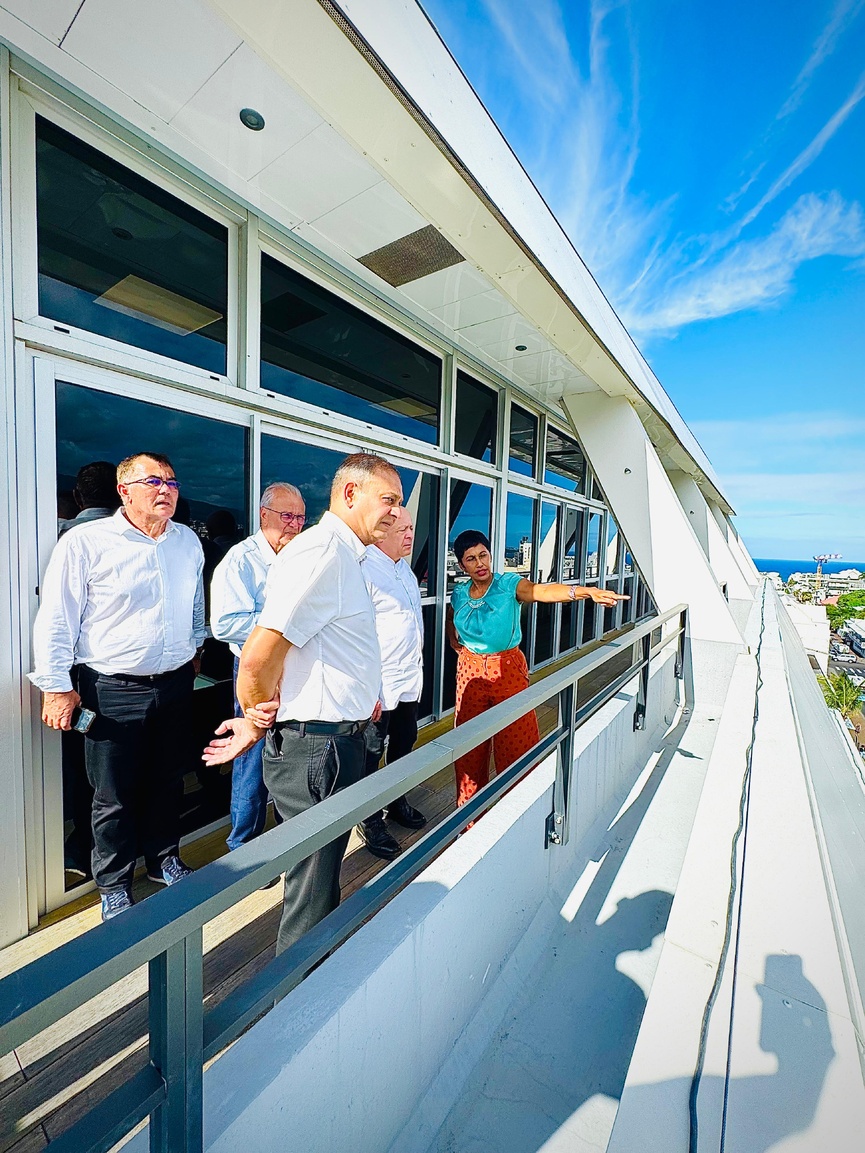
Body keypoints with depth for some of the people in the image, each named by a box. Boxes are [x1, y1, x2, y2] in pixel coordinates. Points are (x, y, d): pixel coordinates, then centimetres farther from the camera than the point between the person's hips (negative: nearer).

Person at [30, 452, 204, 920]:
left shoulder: (188, 541, 5)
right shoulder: (85, 541, -10)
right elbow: (55, 620, -8)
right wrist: (56, 687, -8)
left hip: (175, 686, 4)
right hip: (113, 691, -4)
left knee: (167, 783, 19)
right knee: (114, 796, 11)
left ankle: (164, 860, 41)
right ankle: (114, 885, 34)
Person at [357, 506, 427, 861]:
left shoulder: (405, 568, 10)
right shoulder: (365, 570, -18)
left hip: (410, 679, 9)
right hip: (380, 685, -9)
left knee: (404, 746, 23)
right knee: (370, 754, 10)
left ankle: (397, 803, 46)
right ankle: (370, 822, 31)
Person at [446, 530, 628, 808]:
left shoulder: (509, 585, -12)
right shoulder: (459, 594, 1)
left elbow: (543, 590, -32)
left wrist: (586, 591, -49)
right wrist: (454, 643, 10)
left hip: (508, 670, -3)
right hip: (470, 671, 4)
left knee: (517, 743, 0)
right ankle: (470, 805, 32)